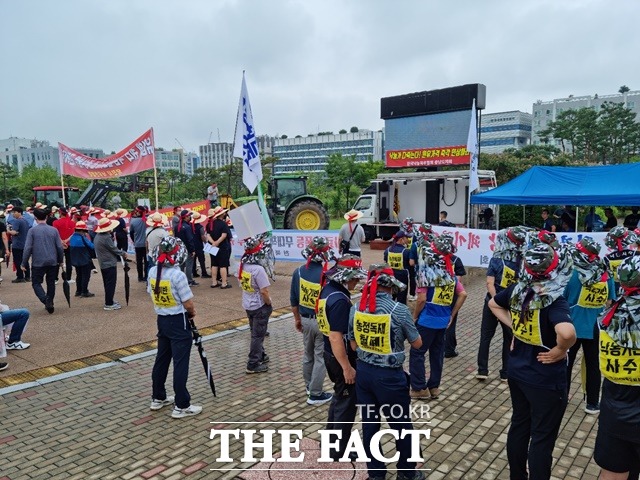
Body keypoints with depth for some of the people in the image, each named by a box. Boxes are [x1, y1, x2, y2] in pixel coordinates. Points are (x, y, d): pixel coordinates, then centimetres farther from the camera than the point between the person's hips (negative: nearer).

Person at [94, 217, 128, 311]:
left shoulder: (97, 236, 7)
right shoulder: (106, 238, -22)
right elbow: (114, 249, -14)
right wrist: (123, 253, -1)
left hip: (103, 263, 10)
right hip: (110, 264, -10)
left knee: (107, 283, 18)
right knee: (111, 284, -3)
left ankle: (108, 300, 28)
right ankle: (109, 304, 1)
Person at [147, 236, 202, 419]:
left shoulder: (152, 272, -1)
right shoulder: (178, 275, -22)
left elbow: (152, 294, 10)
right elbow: (188, 304, -19)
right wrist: (192, 312, 2)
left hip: (162, 319, 7)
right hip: (178, 322, -7)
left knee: (162, 358, 19)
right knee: (180, 363, 0)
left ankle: (158, 398, 32)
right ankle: (181, 406, 7)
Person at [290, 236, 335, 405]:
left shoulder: (298, 272, -7)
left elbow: (293, 300, 2)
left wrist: (297, 318, 16)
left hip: (305, 320, 5)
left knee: (308, 354, 23)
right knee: (321, 357, 9)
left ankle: (309, 386, 40)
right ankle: (315, 394, 18)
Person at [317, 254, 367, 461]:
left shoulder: (327, 289, 2)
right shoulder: (339, 300, -28)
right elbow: (336, 337, -29)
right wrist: (347, 367, -24)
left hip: (330, 354, 10)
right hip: (341, 357, -9)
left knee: (339, 396, 25)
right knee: (346, 402, 7)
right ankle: (338, 452, 21)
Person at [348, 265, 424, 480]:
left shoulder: (356, 309, -4)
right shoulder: (399, 310, -19)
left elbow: (353, 345, 5)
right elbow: (417, 343, -5)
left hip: (363, 372, 5)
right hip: (390, 376, -4)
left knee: (369, 423, 18)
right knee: (401, 425, 17)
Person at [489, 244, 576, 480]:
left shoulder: (517, 289, -5)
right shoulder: (554, 301, -25)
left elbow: (493, 304, 14)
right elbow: (567, 333, -43)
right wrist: (560, 350, -23)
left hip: (517, 371, 7)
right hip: (546, 380, -7)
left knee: (519, 426, 22)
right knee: (542, 438, 10)